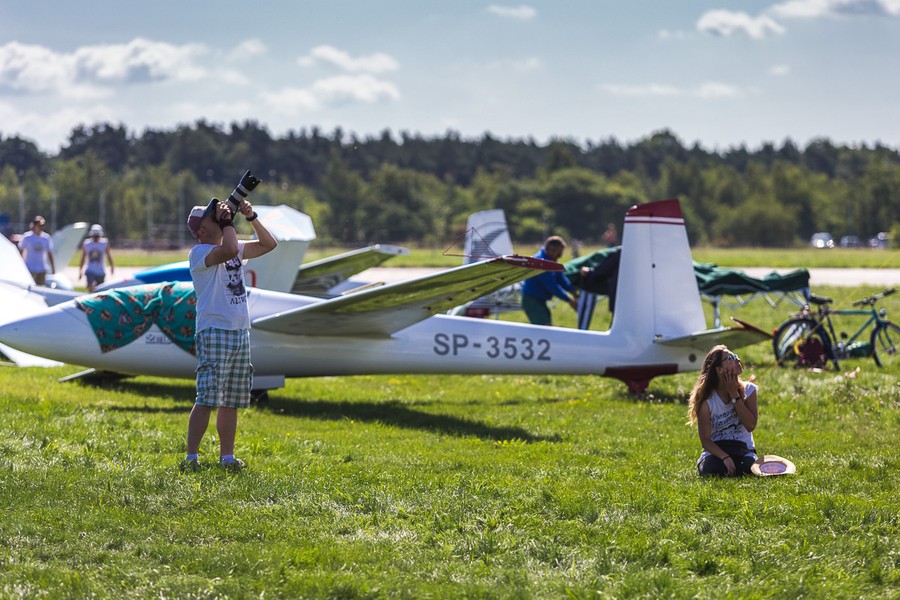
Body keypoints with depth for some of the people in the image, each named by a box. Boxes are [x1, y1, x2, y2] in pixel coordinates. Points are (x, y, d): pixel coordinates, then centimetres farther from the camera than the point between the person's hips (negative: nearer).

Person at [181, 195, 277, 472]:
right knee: (207, 399, -13)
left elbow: (268, 244, 22)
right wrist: (227, 220, -12)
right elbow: (229, 250, -27)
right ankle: (191, 457, -11)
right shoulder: (199, 252, -8)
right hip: (214, 332, -8)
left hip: (241, 332, 8)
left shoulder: (235, 247, 17)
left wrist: (252, 218, 8)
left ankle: (227, 457, 12)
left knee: (231, 401, 9)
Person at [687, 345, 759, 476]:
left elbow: (750, 425, -13)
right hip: (716, 450, -2)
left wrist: (734, 395, -15)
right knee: (710, 469, -35)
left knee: (750, 468, -33)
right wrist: (725, 458, -29)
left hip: (742, 449, 2)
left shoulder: (748, 390, -1)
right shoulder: (707, 400, -8)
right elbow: (705, 440, -11)